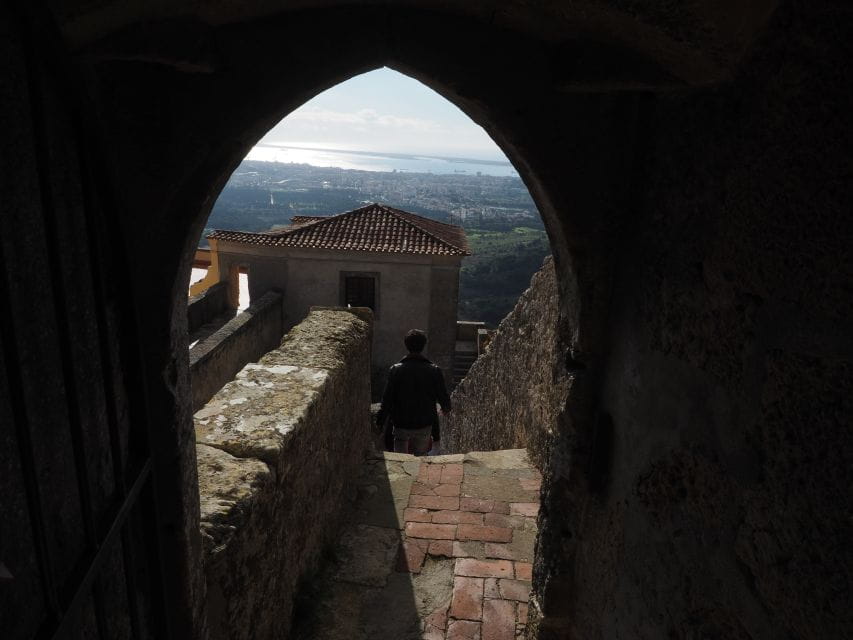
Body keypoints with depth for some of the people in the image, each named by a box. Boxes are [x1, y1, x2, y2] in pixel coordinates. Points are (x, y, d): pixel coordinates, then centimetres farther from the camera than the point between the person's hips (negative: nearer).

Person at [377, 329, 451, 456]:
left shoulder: (395, 370, -11)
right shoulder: (434, 371, -9)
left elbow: (387, 399, -10)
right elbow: (443, 397, 0)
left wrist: (380, 422, 1)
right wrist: (446, 409, 22)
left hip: (401, 425, -1)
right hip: (424, 425, 1)